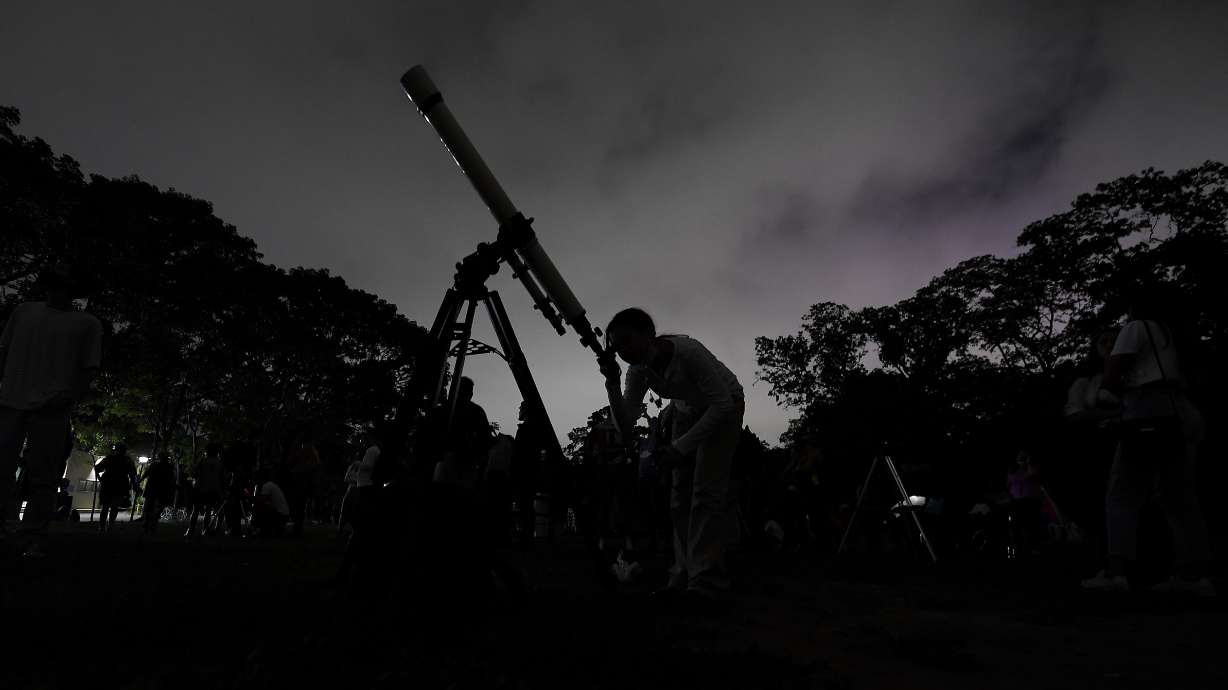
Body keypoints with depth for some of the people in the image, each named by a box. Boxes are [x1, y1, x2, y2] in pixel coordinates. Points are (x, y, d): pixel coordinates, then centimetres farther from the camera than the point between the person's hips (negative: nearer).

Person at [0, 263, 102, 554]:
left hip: (50, 409, -3)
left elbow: (89, 369, 2)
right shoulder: (24, 311, 18)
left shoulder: (87, 324, 7)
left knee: (42, 475, -1)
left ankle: (34, 539, 3)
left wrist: (70, 397, -11)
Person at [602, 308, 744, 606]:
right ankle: (684, 576, 7)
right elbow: (625, 423, -17)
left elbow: (723, 404, -31)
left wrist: (680, 447, -34)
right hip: (689, 412, 6)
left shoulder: (687, 351, -35)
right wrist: (612, 384, -33)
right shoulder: (639, 371, -17)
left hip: (724, 407, -6)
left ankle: (706, 580, -12)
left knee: (707, 489, -16)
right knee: (681, 493, 0)